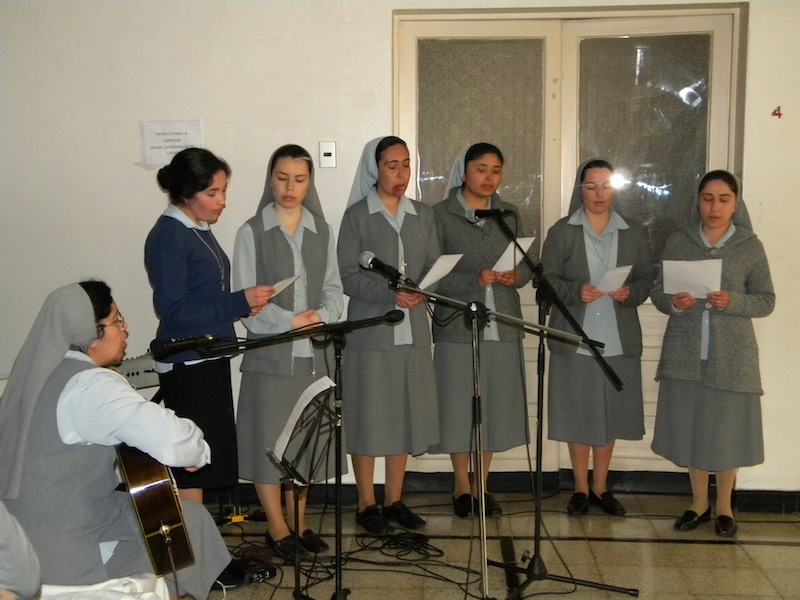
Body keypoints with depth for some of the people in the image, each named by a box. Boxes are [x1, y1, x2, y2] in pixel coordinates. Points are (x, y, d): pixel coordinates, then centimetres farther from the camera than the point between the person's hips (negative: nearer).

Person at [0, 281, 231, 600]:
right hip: (62, 550, -9)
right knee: (190, 520, 6)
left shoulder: (38, 371, 4)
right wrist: (199, 450, -11)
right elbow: (174, 441, -33)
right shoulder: (90, 385, -23)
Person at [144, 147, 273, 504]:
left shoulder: (199, 230, 12)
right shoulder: (167, 237, -15)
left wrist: (244, 305, 2)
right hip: (186, 366, -9)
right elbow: (171, 310, -20)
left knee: (209, 458, 15)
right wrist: (239, 303, -23)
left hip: (210, 360, 9)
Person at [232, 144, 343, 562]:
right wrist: (290, 322, -17)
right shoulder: (252, 232, -1)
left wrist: (321, 317, -12)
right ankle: (277, 527, 16)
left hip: (312, 353, 3)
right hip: (269, 353, -3)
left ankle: (299, 520, 25)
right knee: (269, 437, 1)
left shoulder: (322, 231, 10)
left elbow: (333, 287, 8)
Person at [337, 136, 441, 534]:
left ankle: (394, 501, 22)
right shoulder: (357, 216, -1)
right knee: (368, 418, 1)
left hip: (413, 332, 4)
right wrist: (392, 294, -21)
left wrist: (421, 292, -13)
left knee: (406, 416, 8)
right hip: (371, 332, -4)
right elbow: (349, 277, -8)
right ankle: (366, 505, 14)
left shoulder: (423, 215, 12)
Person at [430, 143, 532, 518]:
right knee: (459, 406, 1)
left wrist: (515, 276, -9)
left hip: (502, 326, 4)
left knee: (495, 407, 7)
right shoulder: (441, 215, 0)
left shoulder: (510, 215, 13)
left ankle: (481, 487, 20)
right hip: (458, 324, -4)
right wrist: (475, 280, -19)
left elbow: (528, 265, 14)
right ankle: (462, 487, 18)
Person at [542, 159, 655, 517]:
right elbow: (547, 280, -1)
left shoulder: (634, 234, 9)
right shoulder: (561, 233, 2)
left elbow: (648, 278, 9)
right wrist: (576, 292, -19)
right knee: (577, 414, 4)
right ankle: (581, 488, 18)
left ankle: (600, 487, 22)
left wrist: (631, 292, -12)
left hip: (619, 340, 2)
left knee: (611, 414, 8)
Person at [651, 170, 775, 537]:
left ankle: (724, 507, 24)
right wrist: (673, 303, -17)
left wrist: (732, 302, -17)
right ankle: (699, 504, 26)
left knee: (726, 430, 5)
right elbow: (657, 292, 5)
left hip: (731, 355, -1)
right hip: (685, 353, 1)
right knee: (691, 427, 8)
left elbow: (766, 300, 1)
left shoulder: (750, 246, 1)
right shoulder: (678, 243, 4)